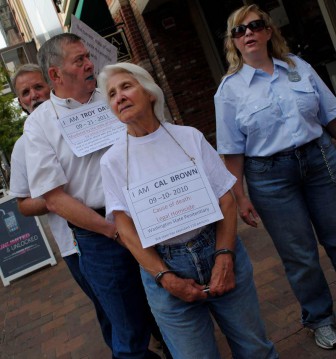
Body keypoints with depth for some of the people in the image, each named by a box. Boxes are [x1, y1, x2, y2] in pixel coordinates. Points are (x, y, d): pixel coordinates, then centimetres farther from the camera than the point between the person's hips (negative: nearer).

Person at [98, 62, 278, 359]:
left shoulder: (189, 136, 1)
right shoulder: (113, 160, 0)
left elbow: (225, 199, -2)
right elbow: (125, 228, -5)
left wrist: (224, 256, -15)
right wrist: (165, 277, -15)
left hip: (217, 250, 1)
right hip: (162, 265, -1)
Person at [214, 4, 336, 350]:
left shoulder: (299, 66, 4)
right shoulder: (229, 89, -4)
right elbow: (233, 151, -4)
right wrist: (239, 196, -5)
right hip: (270, 176, -2)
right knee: (299, 256, 9)